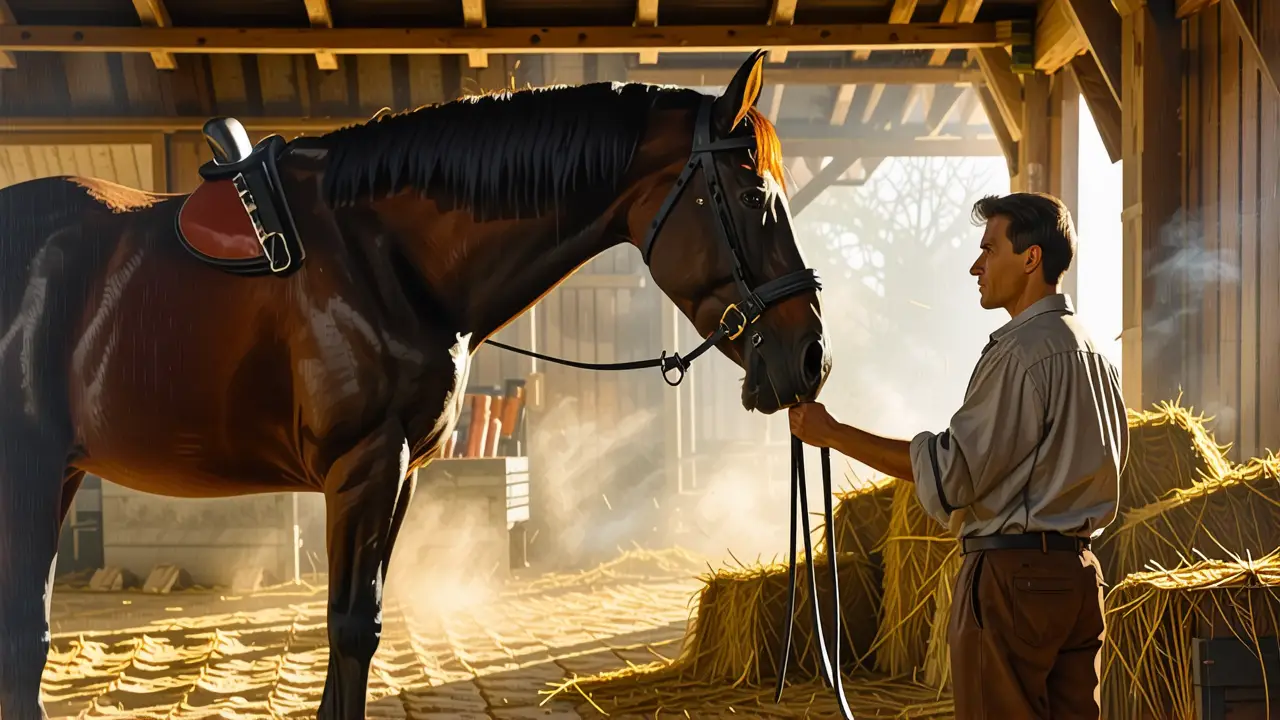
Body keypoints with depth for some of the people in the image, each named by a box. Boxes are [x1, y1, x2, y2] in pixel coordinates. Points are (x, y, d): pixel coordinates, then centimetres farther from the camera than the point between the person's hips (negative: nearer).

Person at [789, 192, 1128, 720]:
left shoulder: (1020, 351, -15)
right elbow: (1113, 455, 22)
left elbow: (952, 469, -16)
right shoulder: (1092, 349, 13)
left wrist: (832, 434, -12)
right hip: (1079, 571, 9)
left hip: (1011, 575, -9)